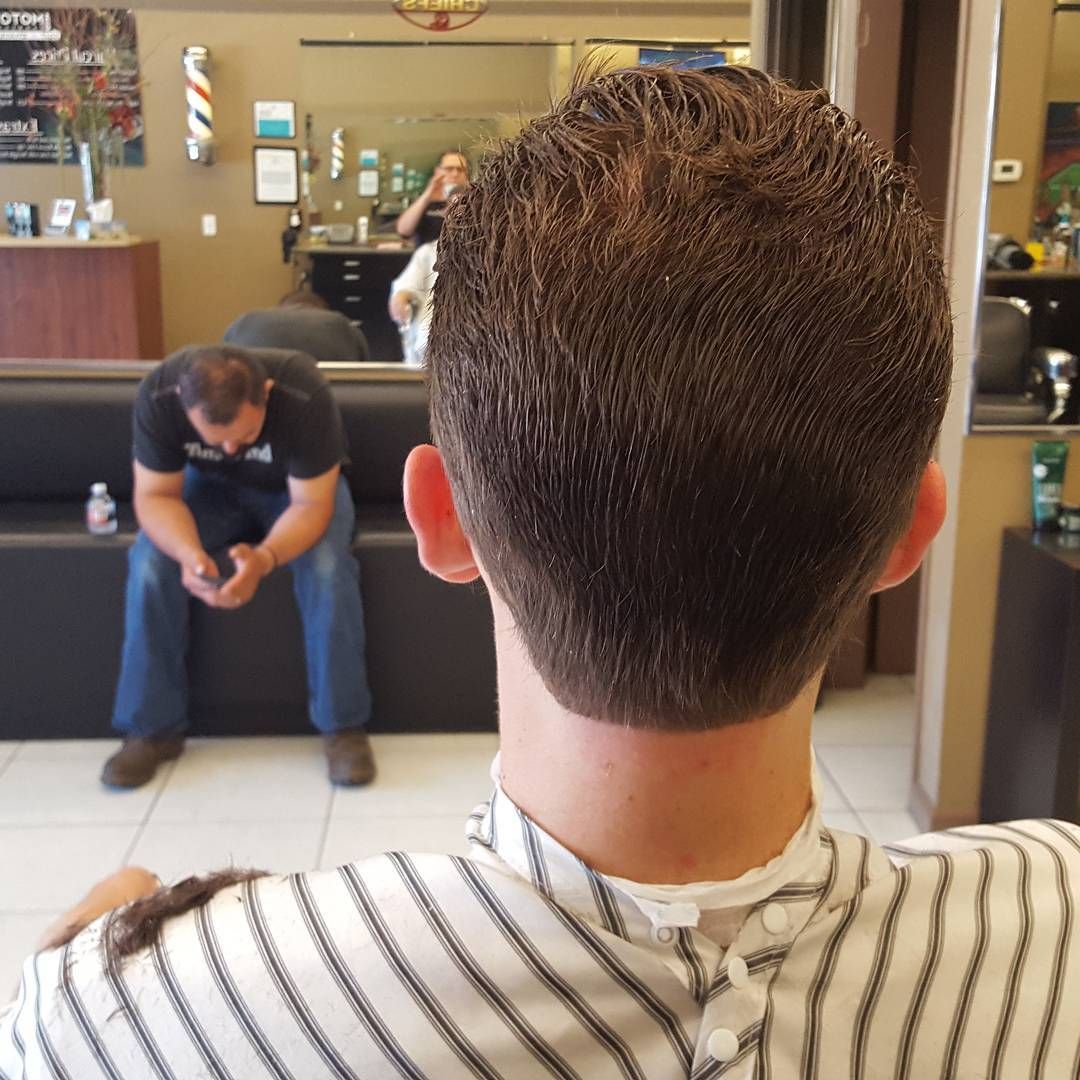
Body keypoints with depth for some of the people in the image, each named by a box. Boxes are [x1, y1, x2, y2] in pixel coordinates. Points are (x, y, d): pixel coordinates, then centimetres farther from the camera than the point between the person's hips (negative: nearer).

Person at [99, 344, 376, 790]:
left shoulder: (303, 395, -37)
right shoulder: (158, 396, -30)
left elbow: (311, 505, -31)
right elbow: (156, 495, -21)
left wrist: (264, 558, -50)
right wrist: (189, 553, -42)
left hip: (301, 489, -2)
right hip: (212, 486, 2)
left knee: (326, 568, -31)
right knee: (150, 563, -23)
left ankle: (344, 725, -14)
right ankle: (152, 728, -8)